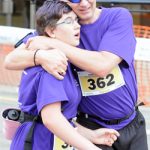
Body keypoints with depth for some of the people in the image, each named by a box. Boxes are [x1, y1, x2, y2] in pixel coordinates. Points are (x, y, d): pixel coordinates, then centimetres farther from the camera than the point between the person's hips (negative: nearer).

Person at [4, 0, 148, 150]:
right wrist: (41, 56, -36)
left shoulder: (119, 16, -12)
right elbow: (11, 61, -15)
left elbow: (102, 65, -27)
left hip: (133, 124, 0)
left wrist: (53, 44, -29)